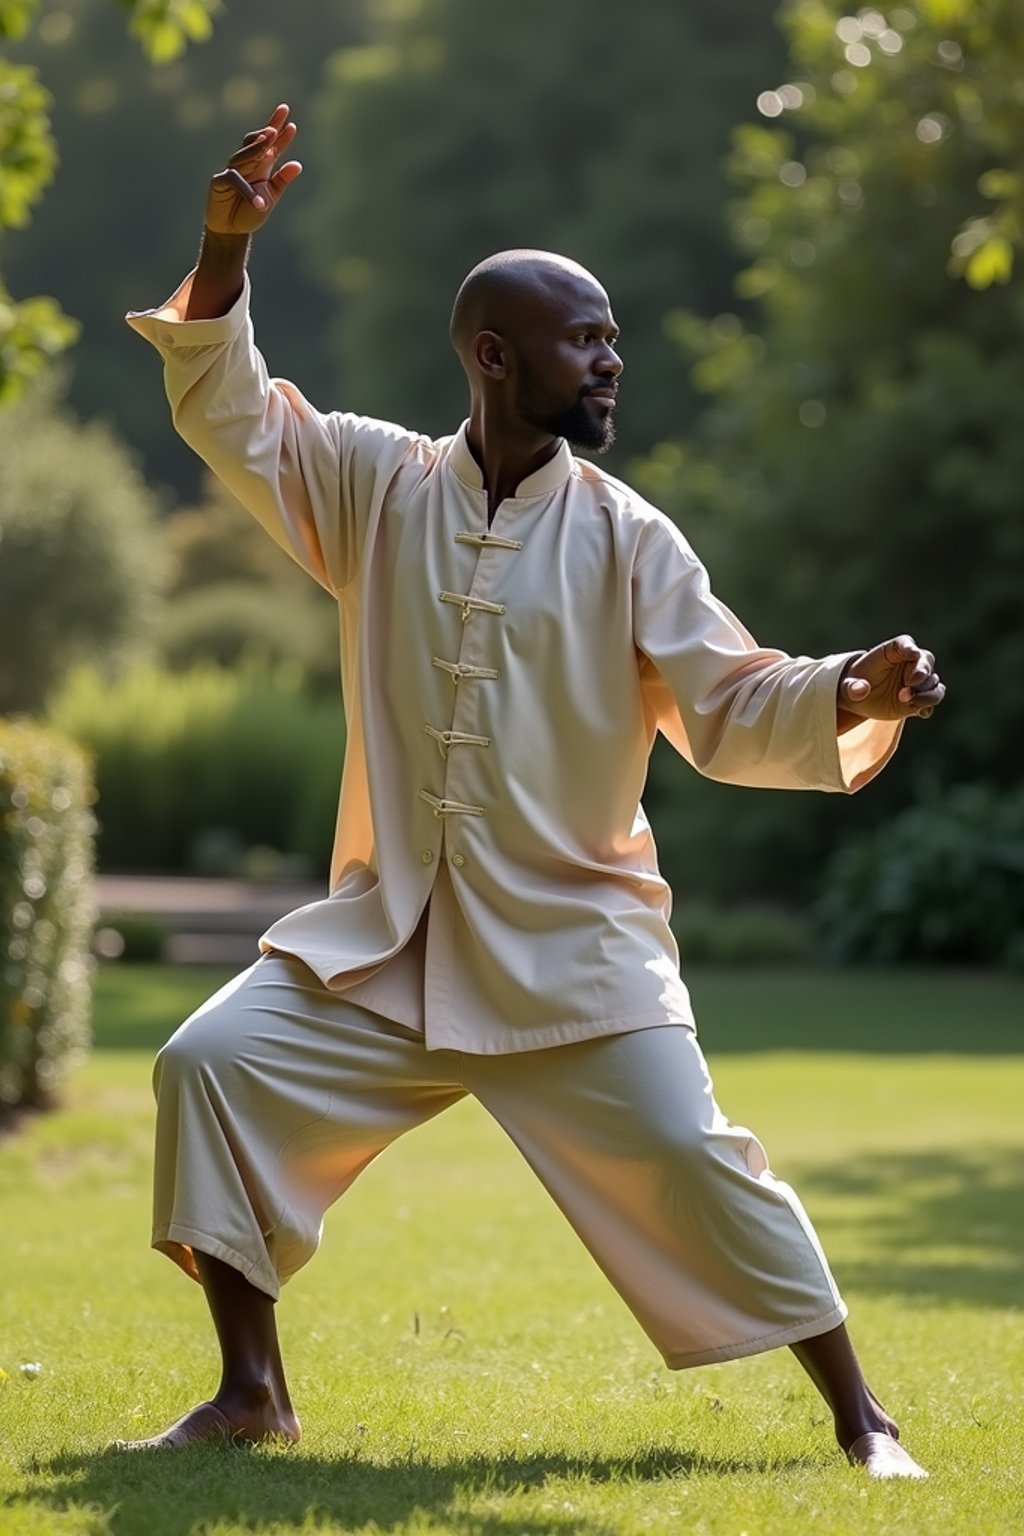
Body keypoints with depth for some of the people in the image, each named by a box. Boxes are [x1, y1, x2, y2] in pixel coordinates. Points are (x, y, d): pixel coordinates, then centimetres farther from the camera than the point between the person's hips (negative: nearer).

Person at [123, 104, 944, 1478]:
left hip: (575, 949, -2)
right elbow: (227, 410, -1)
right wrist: (226, 249, -16)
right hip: (388, 941, 2)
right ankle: (252, 1392, 6)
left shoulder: (626, 538, -3)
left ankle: (861, 1421, 3)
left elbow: (734, 712, -7)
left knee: (689, 1156, -12)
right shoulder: (376, 486, 2)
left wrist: (853, 694, -27)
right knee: (212, 1063, -8)